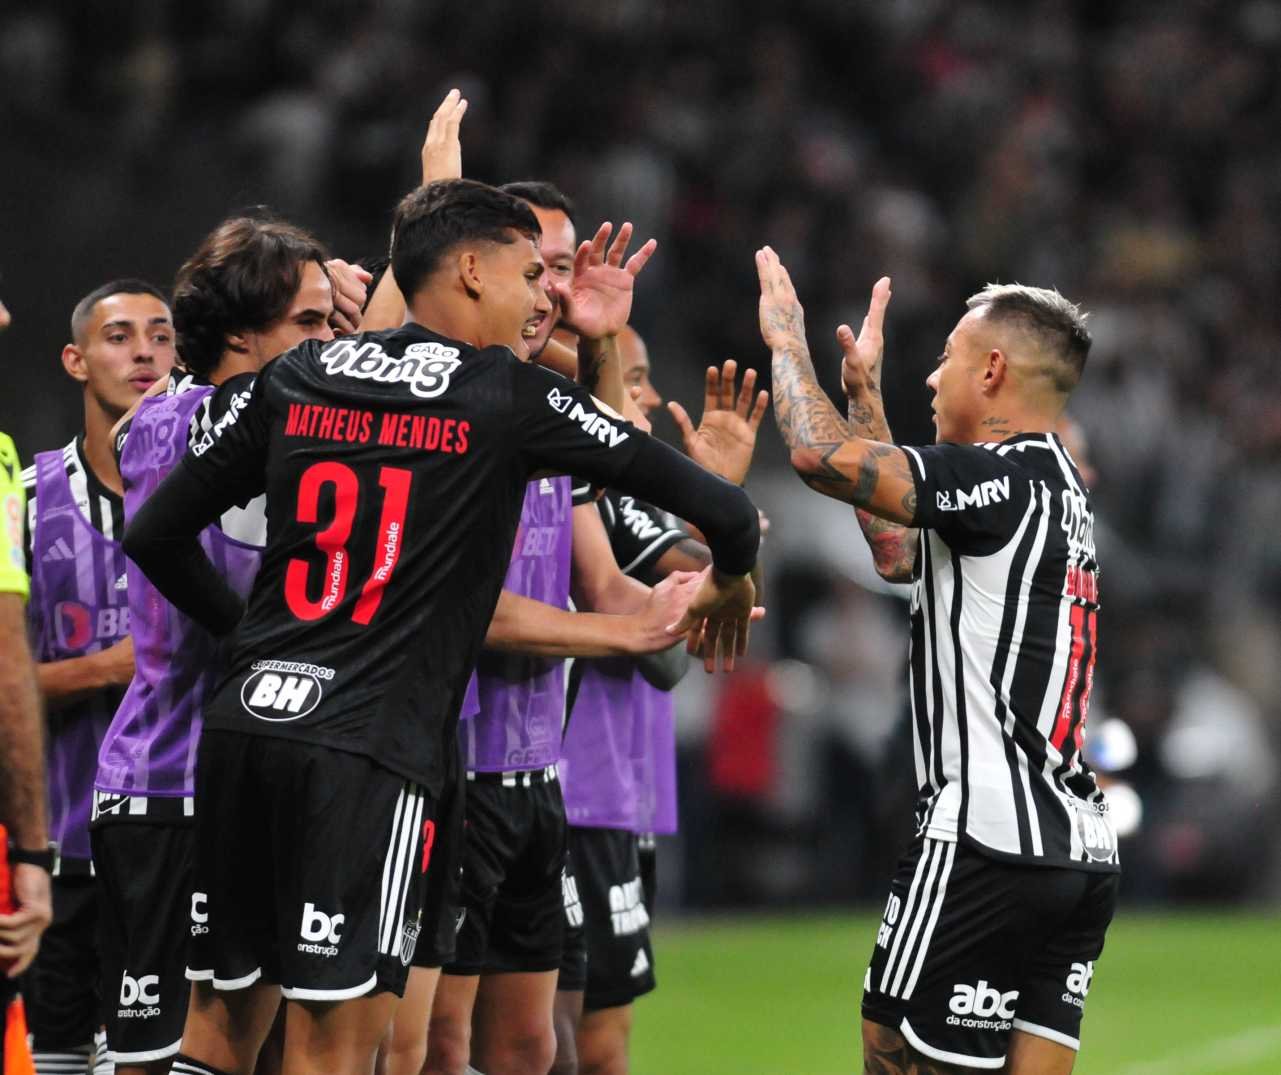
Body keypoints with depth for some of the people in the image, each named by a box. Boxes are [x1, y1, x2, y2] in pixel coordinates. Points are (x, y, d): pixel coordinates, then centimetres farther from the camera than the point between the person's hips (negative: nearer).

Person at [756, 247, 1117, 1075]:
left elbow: (820, 454, -18)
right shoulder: (1060, 490, 17)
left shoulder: (1002, 479, -10)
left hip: (987, 843, -9)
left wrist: (787, 337, 0)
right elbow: (901, 554, 29)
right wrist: (867, 394, 33)